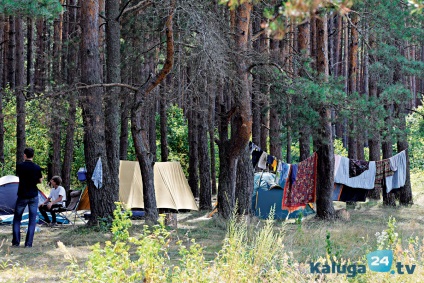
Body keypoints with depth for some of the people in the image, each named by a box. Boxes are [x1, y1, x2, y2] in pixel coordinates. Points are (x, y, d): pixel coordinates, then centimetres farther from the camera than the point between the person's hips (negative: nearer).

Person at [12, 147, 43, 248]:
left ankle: (16, 242, 8)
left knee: (17, 218, 13)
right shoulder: (37, 168, -6)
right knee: (32, 219, 6)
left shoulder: (20, 166, -9)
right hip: (34, 196, 1)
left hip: (22, 196, -1)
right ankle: (28, 243, 1)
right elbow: (40, 181, 5)